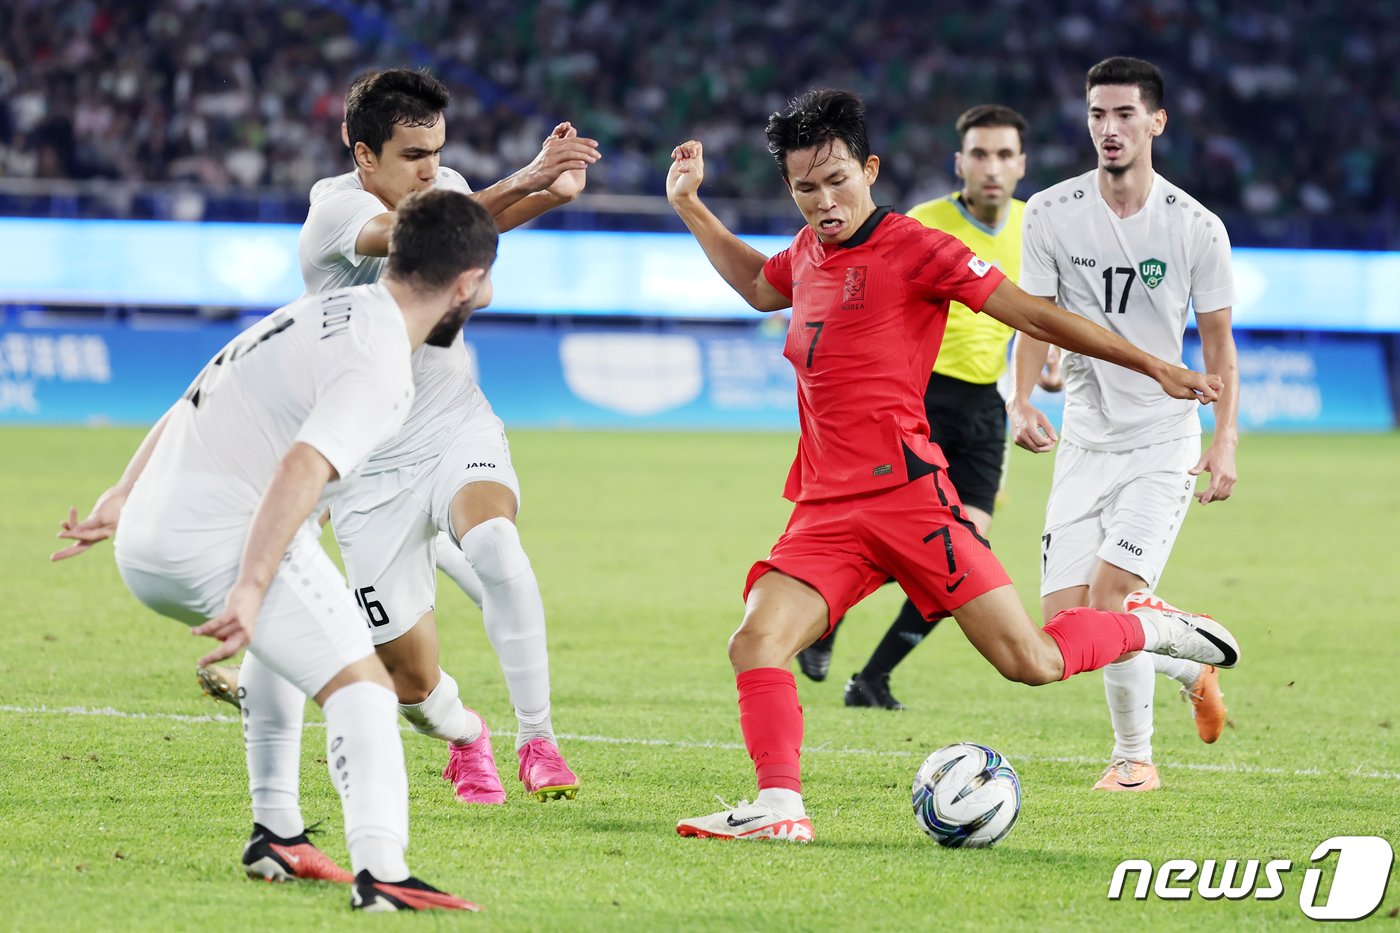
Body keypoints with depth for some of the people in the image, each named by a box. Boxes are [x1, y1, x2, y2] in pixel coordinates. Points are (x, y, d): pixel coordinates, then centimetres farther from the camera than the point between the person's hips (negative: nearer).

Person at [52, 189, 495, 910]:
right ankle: (380, 870, -32)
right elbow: (302, 467, -26)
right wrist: (250, 590, -31)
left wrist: (124, 496, 30)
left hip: (145, 544, 10)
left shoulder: (326, 313, 18)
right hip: (220, 541, -10)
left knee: (295, 651, 32)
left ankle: (276, 833, 29)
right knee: (359, 684, -14)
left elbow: (195, 404, 24)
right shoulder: (380, 364, -11)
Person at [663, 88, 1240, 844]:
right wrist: (690, 207, 36)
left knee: (1031, 663, -10)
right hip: (825, 510, 6)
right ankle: (779, 808, -19)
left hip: (906, 492, -6)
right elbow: (759, 286, 42)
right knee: (755, 643, -18)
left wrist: (1155, 368, -2)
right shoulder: (809, 251, 16)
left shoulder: (911, 247, -5)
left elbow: (1032, 314, -2)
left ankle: (1151, 630, 17)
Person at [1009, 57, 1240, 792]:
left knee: (1110, 590, -20)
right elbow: (1034, 320, 5)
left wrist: (1226, 440, -7)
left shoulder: (1196, 227, -6)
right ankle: (1192, 663, 24)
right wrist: (1022, 402, -12)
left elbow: (1217, 341, 2)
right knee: (1064, 617, -5)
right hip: (1085, 442, 3)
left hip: (1164, 441, -3)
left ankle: (1134, 755, 0)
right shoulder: (1052, 214, -3)